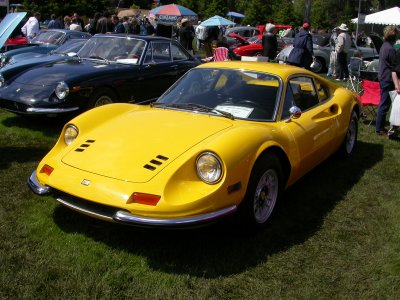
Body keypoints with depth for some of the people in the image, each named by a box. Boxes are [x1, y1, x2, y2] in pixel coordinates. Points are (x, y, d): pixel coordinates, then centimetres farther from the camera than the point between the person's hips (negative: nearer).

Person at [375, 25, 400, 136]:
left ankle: (380, 126, 23)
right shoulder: (391, 49, -19)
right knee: (384, 105, -3)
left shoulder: (384, 46, 9)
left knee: (383, 103, 16)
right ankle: (379, 129, 4)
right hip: (388, 80, -10)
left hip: (382, 78, 10)